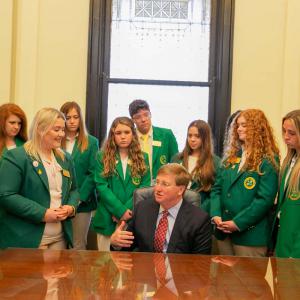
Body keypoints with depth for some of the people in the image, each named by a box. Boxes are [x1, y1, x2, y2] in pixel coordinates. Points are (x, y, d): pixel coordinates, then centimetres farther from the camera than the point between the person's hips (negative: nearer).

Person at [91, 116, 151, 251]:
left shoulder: (142, 158, 7)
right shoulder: (102, 157, 3)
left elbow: (145, 187, 0)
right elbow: (101, 186, -5)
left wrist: (128, 209, -13)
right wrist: (120, 210, -14)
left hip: (134, 219, 1)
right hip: (108, 219, -1)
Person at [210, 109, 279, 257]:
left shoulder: (268, 160, -7)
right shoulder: (231, 155, 11)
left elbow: (265, 199, -15)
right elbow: (217, 188, 9)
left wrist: (238, 223, -17)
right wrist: (216, 215, -7)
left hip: (250, 233, -6)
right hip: (224, 231, 6)